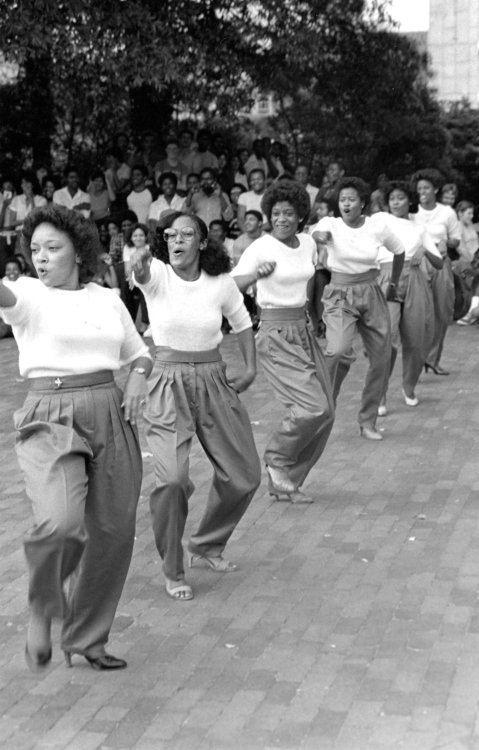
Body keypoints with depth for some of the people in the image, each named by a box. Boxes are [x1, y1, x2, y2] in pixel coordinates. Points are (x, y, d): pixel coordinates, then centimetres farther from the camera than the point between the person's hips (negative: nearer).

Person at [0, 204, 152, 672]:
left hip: (110, 416, 5)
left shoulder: (108, 299, 12)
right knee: (60, 521, -27)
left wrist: (137, 378, 0)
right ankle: (41, 609, 4)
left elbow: (139, 353, 23)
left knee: (112, 531, 6)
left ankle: (86, 638, 26)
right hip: (50, 419, -4)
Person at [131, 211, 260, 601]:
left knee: (244, 474, 9)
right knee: (172, 478, -20)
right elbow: (140, 273, -34)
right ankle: (173, 572, 3)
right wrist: (141, 260, -56)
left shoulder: (221, 283, -2)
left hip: (214, 381, 4)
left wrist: (251, 368, 9)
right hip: (168, 383, -4)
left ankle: (207, 546, 35)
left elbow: (242, 323, 15)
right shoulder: (158, 274, -9)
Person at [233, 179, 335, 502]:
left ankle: (286, 482, 18)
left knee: (326, 411, 5)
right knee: (313, 407, -17)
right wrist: (258, 274, -39)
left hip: (303, 330, 7)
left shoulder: (308, 243, 6)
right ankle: (277, 461, 9)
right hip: (276, 333, -7)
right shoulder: (261, 247, -12)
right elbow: (231, 285, -22)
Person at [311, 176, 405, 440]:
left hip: (372, 295, 3)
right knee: (339, 351, -27)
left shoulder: (378, 225, -2)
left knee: (381, 359, 4)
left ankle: (368, 420, 21)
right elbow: (318, 233, -33)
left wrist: (393, 284, 17)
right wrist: (319, 235, -56)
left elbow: (399, 251, 15)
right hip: (340, 297, -3)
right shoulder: (331, 224, -8)